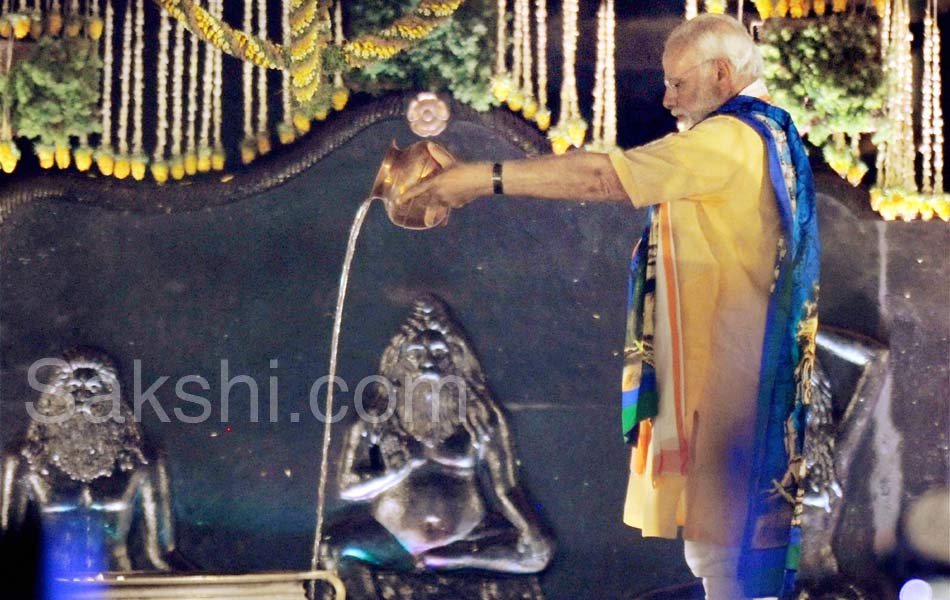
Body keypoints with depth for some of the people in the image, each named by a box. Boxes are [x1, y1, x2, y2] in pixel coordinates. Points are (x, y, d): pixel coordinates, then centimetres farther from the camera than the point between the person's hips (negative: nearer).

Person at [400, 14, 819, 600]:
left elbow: (603, 176, -19)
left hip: (724, 377, -10)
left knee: (725, 552, -8)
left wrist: (486, 176, -15)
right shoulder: (763, 134, 20)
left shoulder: (729, 139, -14)